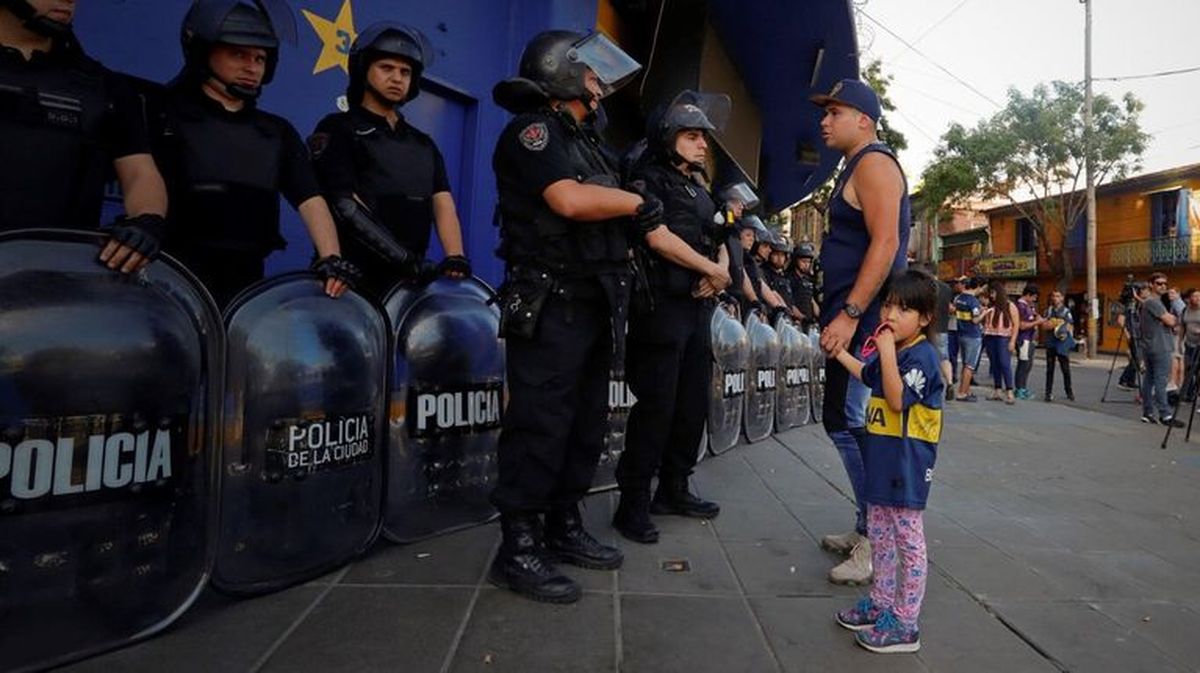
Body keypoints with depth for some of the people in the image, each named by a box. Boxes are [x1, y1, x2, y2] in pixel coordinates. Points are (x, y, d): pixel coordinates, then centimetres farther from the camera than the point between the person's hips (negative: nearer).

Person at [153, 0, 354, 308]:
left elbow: (310, 199, 2)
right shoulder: (166, 114, 4)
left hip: (246, 279, 4)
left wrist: (331, 257, -14)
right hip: (176, 276, -4)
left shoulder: (278, 133, 14)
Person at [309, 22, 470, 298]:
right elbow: (346, 207, -10)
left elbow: (442, 203, 6)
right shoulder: (337, 130, 3)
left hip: (410, 279, 5)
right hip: (356, 278, -5)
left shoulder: (424, 145, 20)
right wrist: (404, 257, -20)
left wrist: (455, 257, -14)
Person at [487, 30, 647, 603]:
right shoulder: (532, 129, -6)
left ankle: (563, 528, 25)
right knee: (541, 426, -7)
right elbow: (571, 200, -23)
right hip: (549, 307, -9)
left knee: (586, 423, 13)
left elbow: (641, 221, 19)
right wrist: (635, 201, -7)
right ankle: (517, 550, 3)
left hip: (594, 307, 10)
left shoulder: (586, 141, 22)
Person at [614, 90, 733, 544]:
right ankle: (633, 504, 2)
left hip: (698, 307, 8)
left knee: (693, 404, 11)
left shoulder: (698, 188, 21)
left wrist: (720, 272, -5)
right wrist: (712, 270, -8)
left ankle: (673, 490, 25)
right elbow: (658, 237, -16)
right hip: (662, 305, -8)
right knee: (656, 407, -8)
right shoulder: (649, 179, -3)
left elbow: (718, 241, 19)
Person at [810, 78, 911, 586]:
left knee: (847, 422, -11)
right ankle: (868, 530, 22)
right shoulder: (855, 169, 23)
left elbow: (885, 243, -20)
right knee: (848, 421, 12)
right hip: (852, 318, 10)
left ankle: (878, 542, -1)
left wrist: (849, 314, -25)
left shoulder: (874, 163, -8)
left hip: (863, 320, -10)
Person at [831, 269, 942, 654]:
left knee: (909, 541, 2)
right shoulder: (892, 351, 9)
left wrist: (887, 351, -26)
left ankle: (905, 624, 11)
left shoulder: (921, 354, -17)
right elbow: (867, 376, 28)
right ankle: (880, 603, 32)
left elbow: (897, 400, -27)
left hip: (907, 466, -9)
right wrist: (838, 351, 25)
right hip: (883, 461, 9)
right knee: (880, 535, 18)